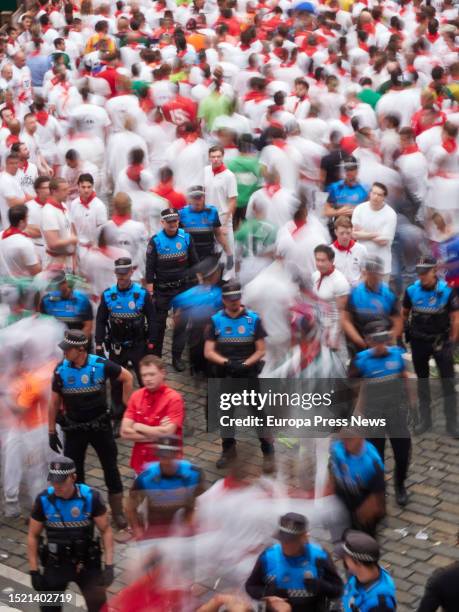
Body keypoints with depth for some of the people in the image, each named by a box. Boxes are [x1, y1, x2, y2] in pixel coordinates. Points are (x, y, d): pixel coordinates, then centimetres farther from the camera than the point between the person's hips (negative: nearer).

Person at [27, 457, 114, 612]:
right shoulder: (44, 500, -12)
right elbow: (33, 536, -2)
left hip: (87, 563, -1)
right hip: (56, 564, 1)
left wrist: (109, 565, -13)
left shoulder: (91, 497, -15)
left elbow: (106, 531, -7)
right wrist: (34, 571, -3)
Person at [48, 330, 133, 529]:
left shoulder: (101, 365, -17)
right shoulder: (61, 370, -11)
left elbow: (127, 377, -1)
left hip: (100, 425, -1)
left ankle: (118, 512, 20)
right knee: (73, 471, 8)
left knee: (110, 468, 7)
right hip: (74, 429, 1)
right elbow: (54, 401, -1)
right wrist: (52, 431, 2)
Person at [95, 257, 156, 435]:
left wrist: (151, 343, -7)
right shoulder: (108, 295, -4)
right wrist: (99, 345, -2)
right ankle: (118, 419, 20)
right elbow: (100, 321, 3)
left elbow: (151, 319, -3)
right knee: (116, 384, 9)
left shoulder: (142, 293, -10)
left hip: (138, 345, -2)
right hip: (116, 347, 2)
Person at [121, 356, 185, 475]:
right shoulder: (136, 396, 2)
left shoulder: (174, 398, -13)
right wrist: (156, 435, -14)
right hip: (140, 462, 5)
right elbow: (125, 432, -4)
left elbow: (167, 433, -22)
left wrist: (139, 427, -10)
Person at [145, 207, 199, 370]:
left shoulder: (186, 238, -3)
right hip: (162, 289, -1)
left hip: (183, 288, 1)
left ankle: (177, 357, 13)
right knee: (159, 323, 7)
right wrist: (150, 291, -7)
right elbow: (150, 267, -4)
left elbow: (194, 263, 7)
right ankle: (155, 355, 20)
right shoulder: (155, 241, -8)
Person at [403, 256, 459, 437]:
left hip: (441, 341, -3)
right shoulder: (411, 291, -6)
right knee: (422, 381, 14)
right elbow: (404, 314, 8)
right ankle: (425, 420, 26)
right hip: (418, 342, 3)